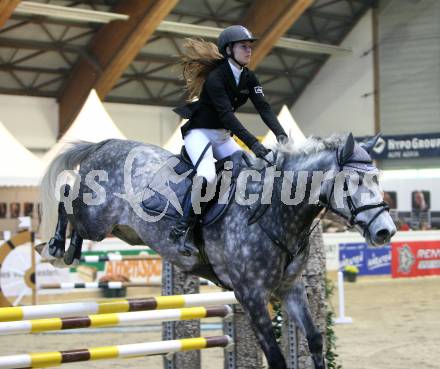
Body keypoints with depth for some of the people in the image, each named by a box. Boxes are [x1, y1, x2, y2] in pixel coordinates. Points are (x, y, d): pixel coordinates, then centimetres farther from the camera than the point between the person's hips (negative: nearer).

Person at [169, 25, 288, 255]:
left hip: (222, 136, 8)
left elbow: (264, 108, -7)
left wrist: (280, 134, -24)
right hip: (199, 132, -8)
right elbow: (226, 114, -30)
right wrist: (253, 144, -38)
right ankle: (180, 230, -29)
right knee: (208, 175, -31)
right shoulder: (215, 78, -21)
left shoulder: (249, 78, 2)